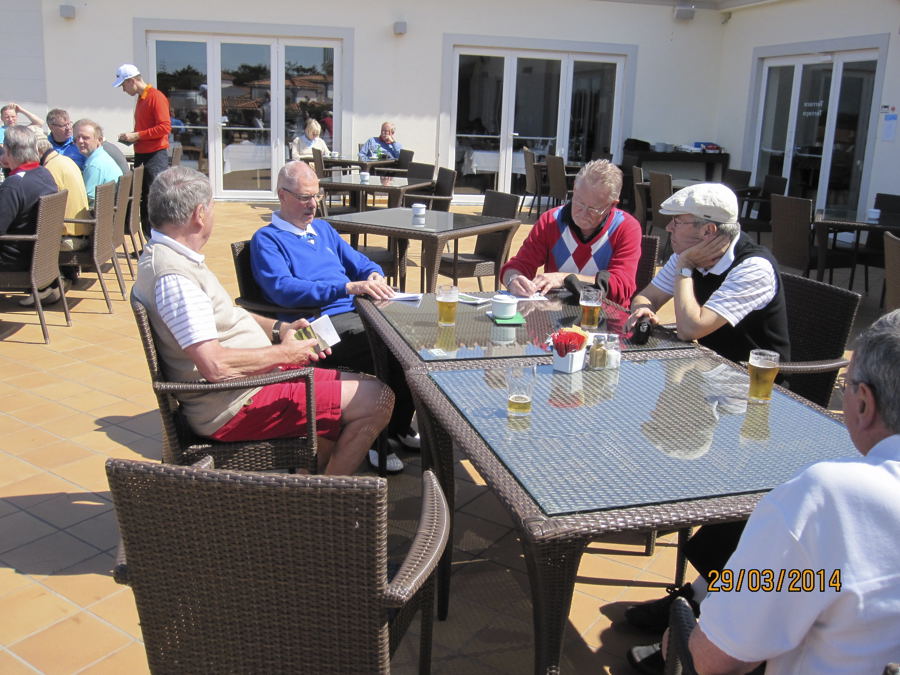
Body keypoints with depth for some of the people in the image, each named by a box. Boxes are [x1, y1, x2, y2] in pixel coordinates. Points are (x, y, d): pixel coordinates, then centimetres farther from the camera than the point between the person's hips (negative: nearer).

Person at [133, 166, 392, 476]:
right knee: (376, 399, -13)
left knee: (364, 385, 13)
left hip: (254, 377, 11)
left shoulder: (166, 254, 11)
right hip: (235, 407, -11)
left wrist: (277, 328, 8)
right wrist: (284, 353, -16)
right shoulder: (172, 276, -23)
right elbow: (216, 365, -30)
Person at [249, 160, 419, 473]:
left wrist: (375, 275, 0)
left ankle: (399, 428, 0)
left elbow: (360, 262, 27)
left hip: (354, 314, 7)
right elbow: (283, 290, -16)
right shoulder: (266, 239, 2)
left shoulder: (323, 229, 26)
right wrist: (348, 287, -26)